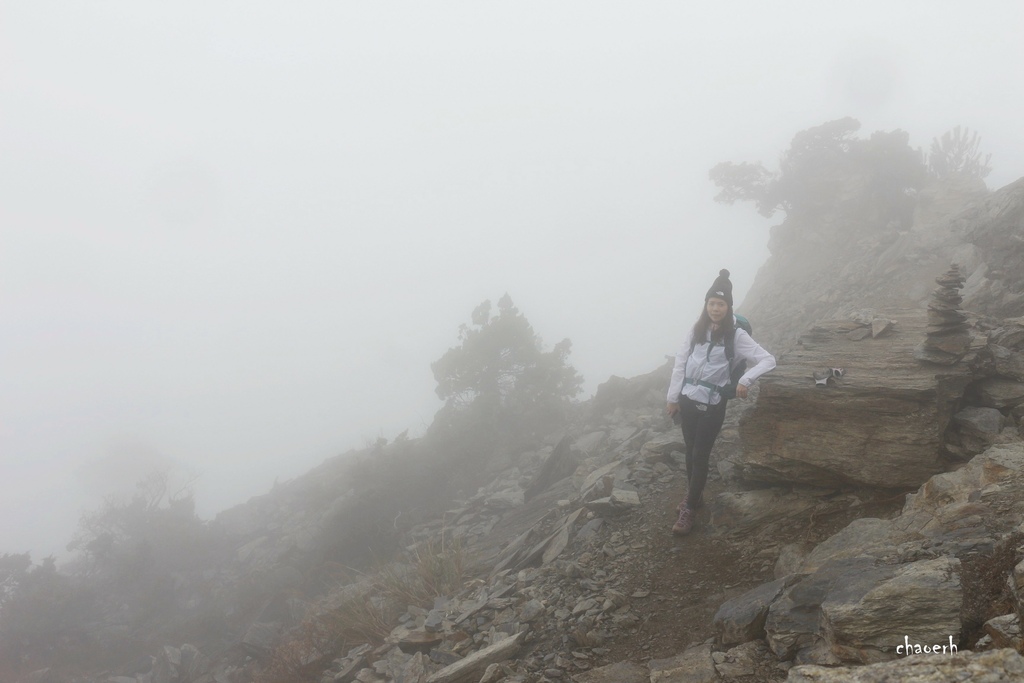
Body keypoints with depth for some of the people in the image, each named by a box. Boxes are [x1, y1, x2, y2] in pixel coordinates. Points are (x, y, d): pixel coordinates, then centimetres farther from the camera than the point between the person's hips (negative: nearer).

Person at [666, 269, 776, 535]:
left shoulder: (736, 335, -9)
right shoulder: (697, 329, 2)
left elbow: (768, 360, -14)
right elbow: (680, 363, 6)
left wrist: (745, 380, -28)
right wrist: (673, 397, 5)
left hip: (712, 405, -4)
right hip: (687, 400, 4)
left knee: (700, 455, -1)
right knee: (690, 451, 15)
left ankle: (688, 509, 7)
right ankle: (693, 494, 33)